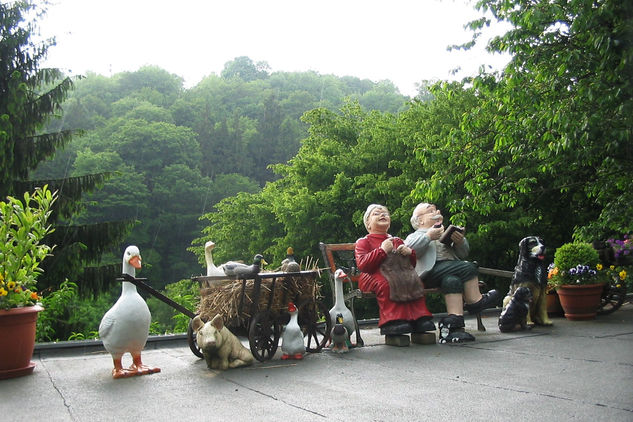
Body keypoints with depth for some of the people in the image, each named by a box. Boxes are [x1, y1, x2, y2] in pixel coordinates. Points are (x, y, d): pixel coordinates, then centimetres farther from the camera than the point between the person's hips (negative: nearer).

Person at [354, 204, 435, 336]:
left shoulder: (397, 241, 26)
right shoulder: (363, 242, 11)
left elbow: (413, 264, 25)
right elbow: (362, 264, -9)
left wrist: (410, 253, 2)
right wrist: (382, 250, -16)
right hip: (374, 275, -4)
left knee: (415, 280, -27)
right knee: (386, 283, -38)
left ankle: (419, 316, -25)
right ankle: (393, 319, -39)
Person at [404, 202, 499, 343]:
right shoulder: (416, 236, 20)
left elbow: (463, 254, 29)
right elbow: (408, 248, -5)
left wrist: (460, 242, 7)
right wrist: (428, 236, -11)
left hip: (450, 270, 5)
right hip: (432, 271, -5)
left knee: (452, 281, -32)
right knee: (468, 267, -25)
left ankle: (454, 325, -40)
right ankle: (475, 302, -9)